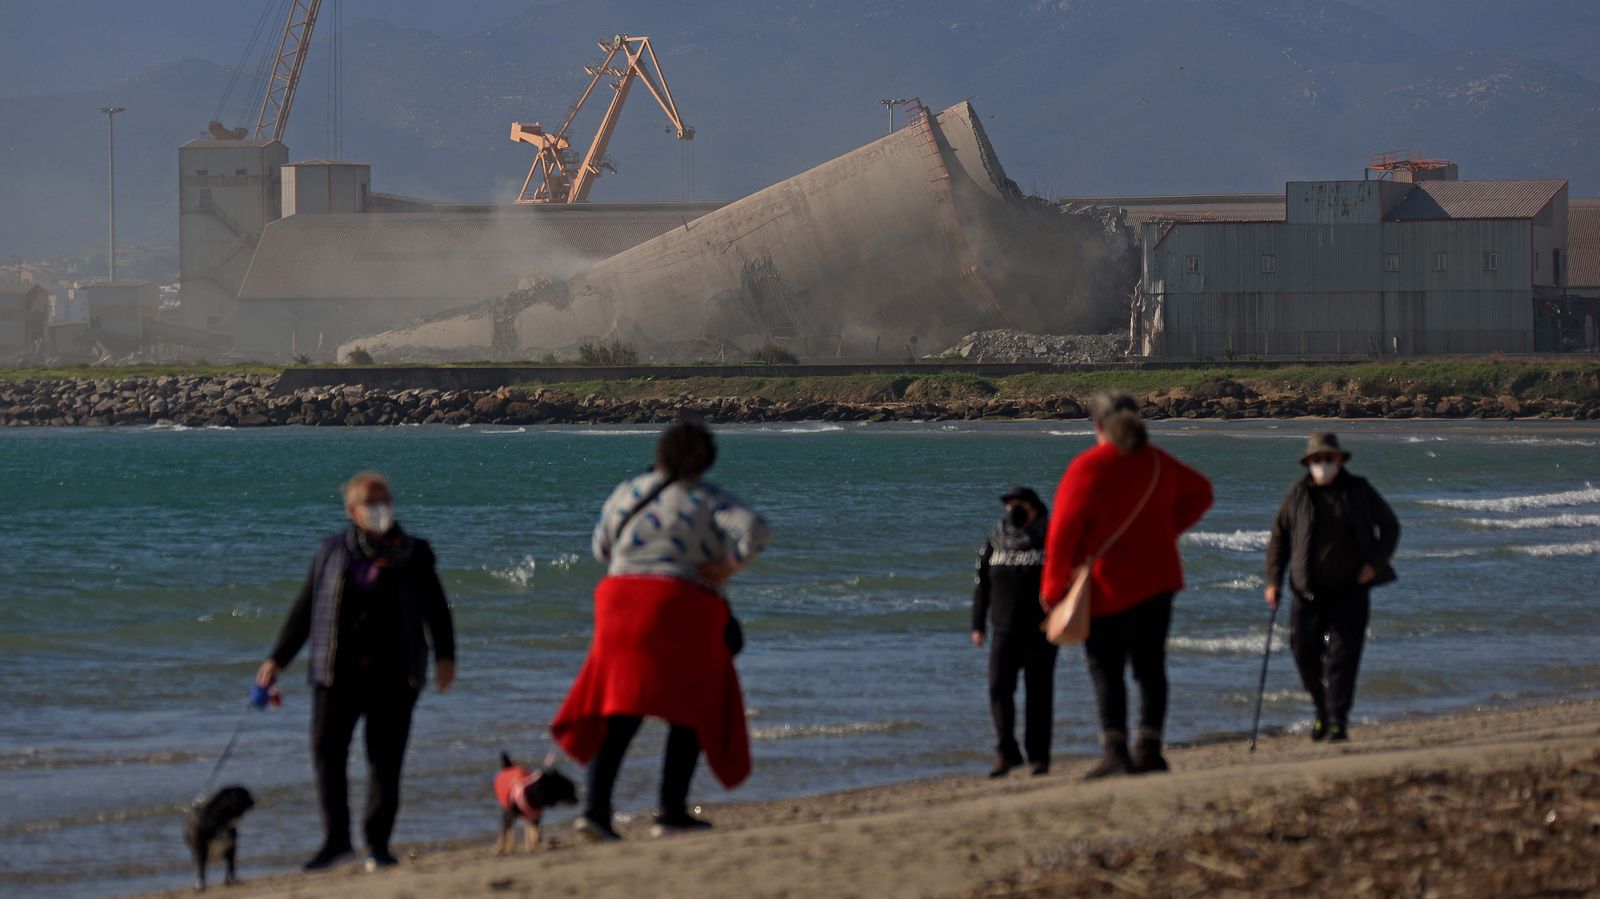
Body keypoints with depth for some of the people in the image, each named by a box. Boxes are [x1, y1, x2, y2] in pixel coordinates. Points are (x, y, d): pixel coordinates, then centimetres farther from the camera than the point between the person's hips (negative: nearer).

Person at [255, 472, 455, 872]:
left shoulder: (413, 555, 8)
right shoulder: (331, 554, 10)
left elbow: (436, 609, 12)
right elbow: (304, 609, 14)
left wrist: (445, 655, -1)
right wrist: (277, 660, 11)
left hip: (394, 674, -1)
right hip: (338, 672, 1)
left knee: (386, 760, 0)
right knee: (327, 751, -8)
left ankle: (378, 844, 8)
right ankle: (335, 837, 3)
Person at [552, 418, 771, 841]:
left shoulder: (627, 493, 10)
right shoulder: (707, 499, -1)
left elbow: (602, 548, 20)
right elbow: (755, 530, -17)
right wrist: (731, 565, -4)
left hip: (621, 601, 4)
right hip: (683, 610, -4)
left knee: (620, 712, 10)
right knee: (692, 711, 8)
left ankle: (596, 807, -3)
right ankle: (672, 811, 2)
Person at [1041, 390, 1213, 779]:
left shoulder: (1087, 469, -14)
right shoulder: (1157, 463, 4)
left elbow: (1063, 532, -15)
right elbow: (1200, 492, 20)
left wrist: (1053, 589, -7)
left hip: (1107, 586, -5)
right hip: (1157, 579, 5)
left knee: (1106, 669, -1)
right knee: (1150, 665, 9)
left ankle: (1114, 751, -11)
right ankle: (1149, 748, 5)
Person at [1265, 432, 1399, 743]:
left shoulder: (1359, 491, 2)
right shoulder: (1297, 495, 2)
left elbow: (1390, 526, 12)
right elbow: (1279, 538, 11)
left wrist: (1375, 563, -2)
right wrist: (1273, 581, 4)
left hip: (1350, 588, -2)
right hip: (1309, 589, 2)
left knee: (1342, 654, -10)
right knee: (1305, 652, 3)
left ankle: (1338, 720, -9)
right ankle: (1322, 709, 27)